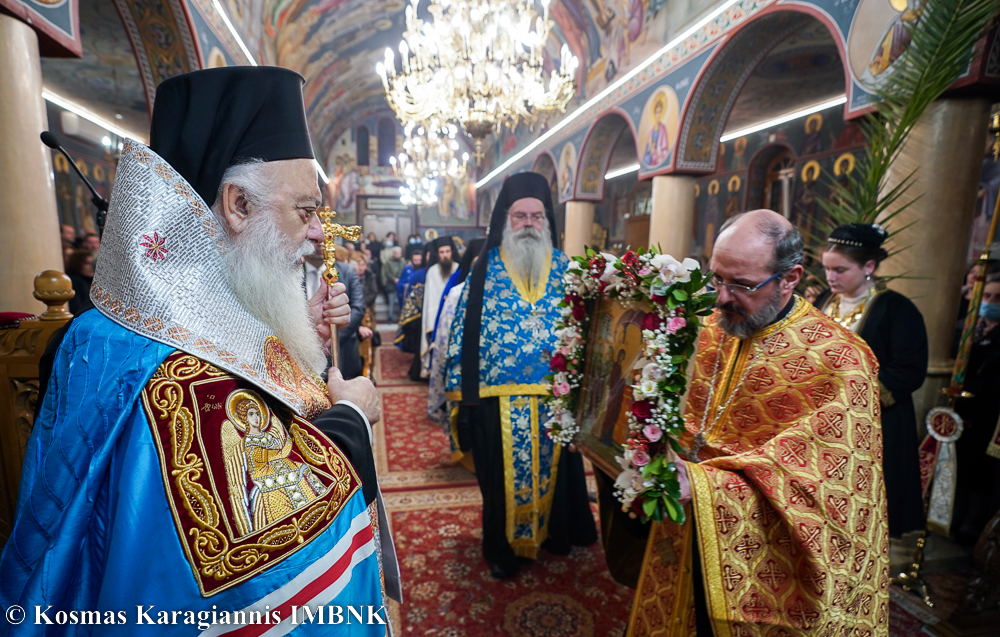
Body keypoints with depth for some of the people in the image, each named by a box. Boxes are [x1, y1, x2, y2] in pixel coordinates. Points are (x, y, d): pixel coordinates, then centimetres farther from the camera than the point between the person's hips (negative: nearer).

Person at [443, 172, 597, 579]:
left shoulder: (565, 268, 4)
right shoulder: (484, 269, -2)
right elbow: (464, 331, -3)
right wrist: (464, 391, -6)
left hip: (556, 396, 2)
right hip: (499, 398, -2)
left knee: (555, 469, 17)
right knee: (503, 475, 12)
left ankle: (555, 533, 43)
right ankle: (503, 547, 34)